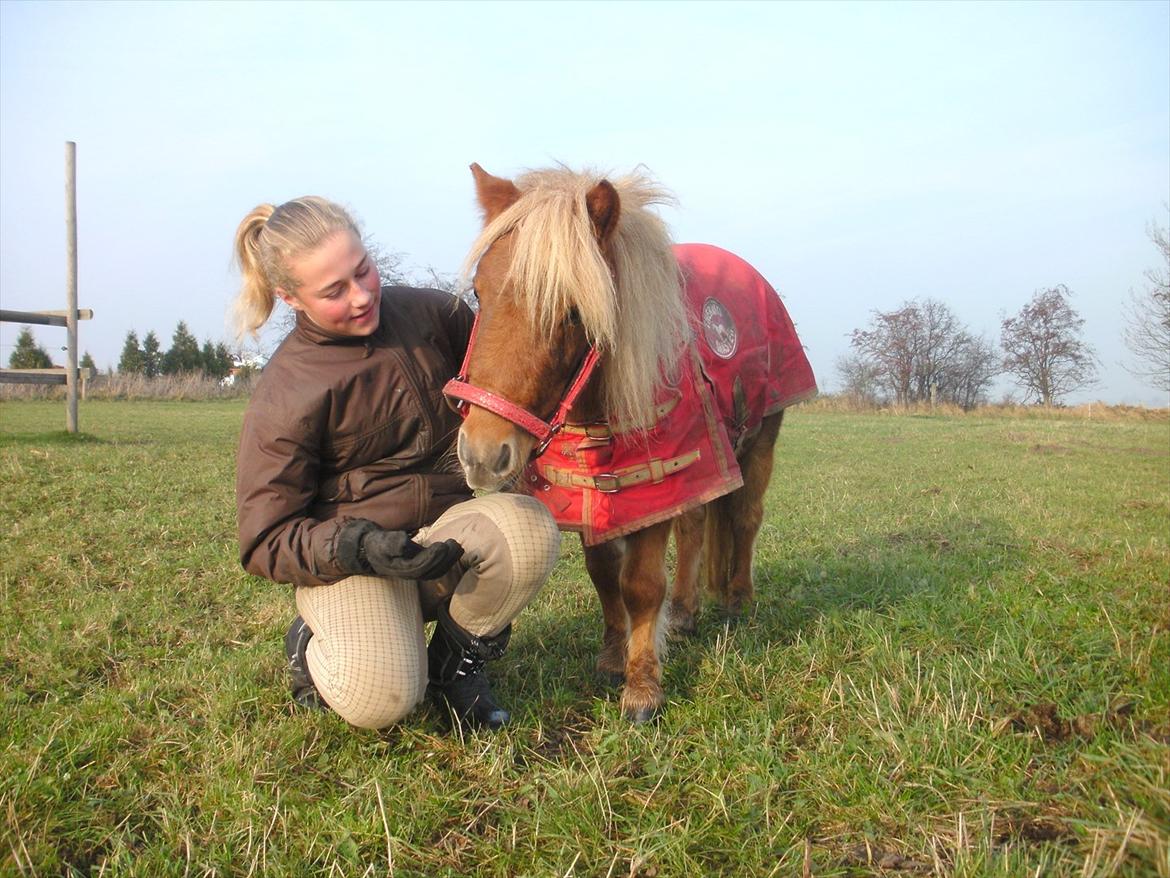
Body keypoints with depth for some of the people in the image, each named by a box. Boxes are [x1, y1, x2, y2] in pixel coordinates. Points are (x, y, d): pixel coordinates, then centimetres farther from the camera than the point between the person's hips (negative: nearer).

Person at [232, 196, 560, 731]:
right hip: (346, 554, -4)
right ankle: (313, 645, 10)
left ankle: (457, 659, 0)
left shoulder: (430, 313, 0)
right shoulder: (284, 397, -12)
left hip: (447, 528, 4)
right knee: (381, 699, -29)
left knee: (530, 530, -30)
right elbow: (265, 541, -10)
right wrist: (359, 548, -28)